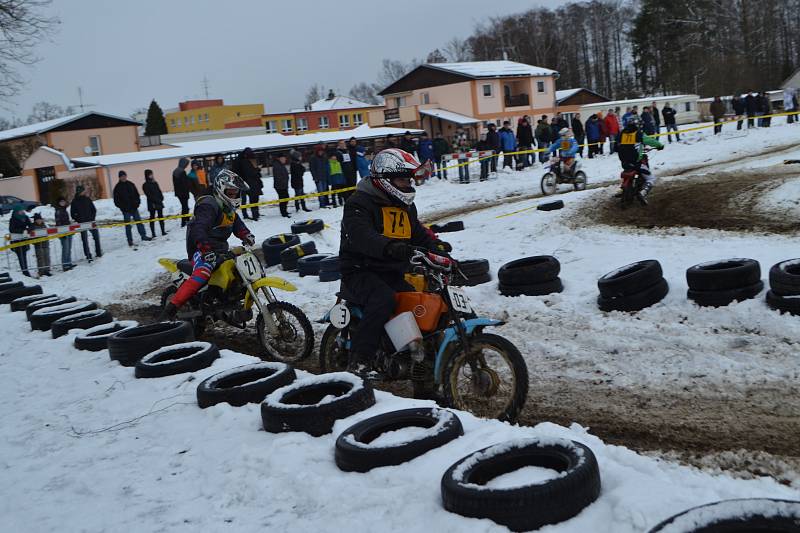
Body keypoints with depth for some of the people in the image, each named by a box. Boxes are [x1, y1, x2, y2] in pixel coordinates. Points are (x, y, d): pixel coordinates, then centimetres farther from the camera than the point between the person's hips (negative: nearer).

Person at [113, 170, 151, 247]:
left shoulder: (130, 184, 7)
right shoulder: (117, 187, -3)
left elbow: (137, 194, 12)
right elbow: (116, 200, -2)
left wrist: (137, 203, -2)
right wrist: (122, 207, -12)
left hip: (134, 207, 3)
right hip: (126, 209, -3)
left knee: (139, 221, 7)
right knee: (128, 225, 1)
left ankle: (143, 236, 16)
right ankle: (130, 240, 6)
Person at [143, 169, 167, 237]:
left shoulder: (155, 183, 13)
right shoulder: (145, 185, -4)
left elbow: (159, 191, 13)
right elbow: (148, 195, -10)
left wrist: (161, 198, -4)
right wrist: (156, 200, -16)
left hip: (159, 202, 5)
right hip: (152, 204, -5)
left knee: (161, 216, 6)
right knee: (152, 217, -1)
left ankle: (163, 231, 10)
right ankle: (153, 233, 1)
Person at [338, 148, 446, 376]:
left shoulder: (406, 206, 18)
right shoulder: (359, 203, -11)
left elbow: (418, 234, 19)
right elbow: (361, 236, -29)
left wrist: (435, 245, -4)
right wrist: (389, 247, -48)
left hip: (392, 275, 8)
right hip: (360, 273, -8)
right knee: (384, 298, -37)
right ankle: (358, 362, -32)